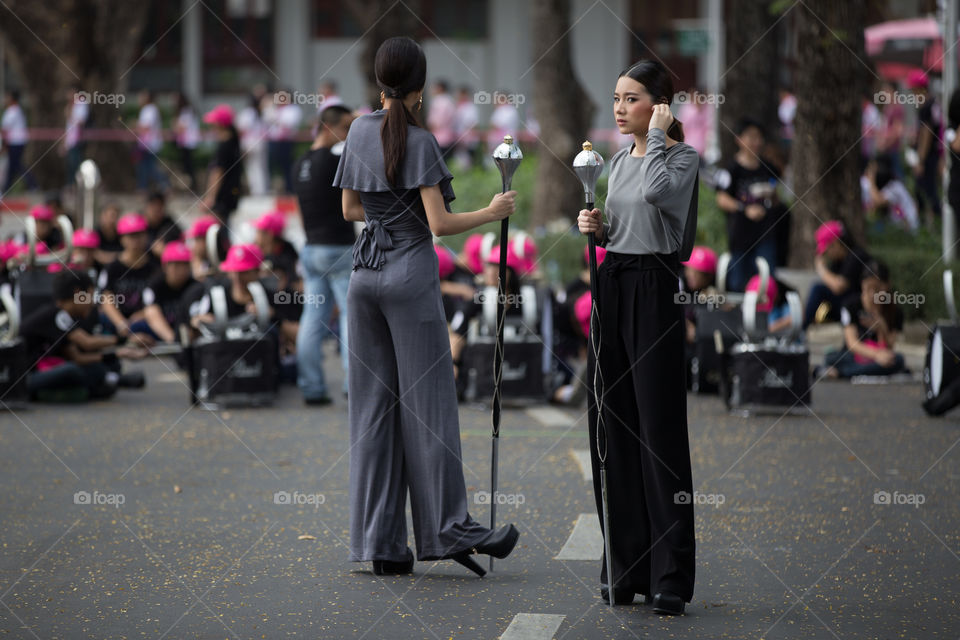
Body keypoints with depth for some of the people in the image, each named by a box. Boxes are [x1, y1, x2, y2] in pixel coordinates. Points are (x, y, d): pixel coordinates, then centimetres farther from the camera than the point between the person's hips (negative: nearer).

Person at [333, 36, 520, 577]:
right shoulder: (420, 141, -10)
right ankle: (450, 528, 3)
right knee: (428, 401, 0)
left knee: (374, 405, 6)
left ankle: (380, 541, 5)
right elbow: (439, 224, -13)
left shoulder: (361, 131, 8)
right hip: (411, 273, -6)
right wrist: (492, 213, -1)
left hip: (366, 274, 6)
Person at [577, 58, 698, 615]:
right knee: (614, 428, 7)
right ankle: (627, 568, 14)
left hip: (654, 289, -7)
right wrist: (597, 228, 3)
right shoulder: (619, 160, 14)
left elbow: (656, 192, -29)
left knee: (660, 429, -7)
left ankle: (672, 576, -4)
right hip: (612, 285, 8)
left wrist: (657, 137, -15)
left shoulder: (682, 157, -7)